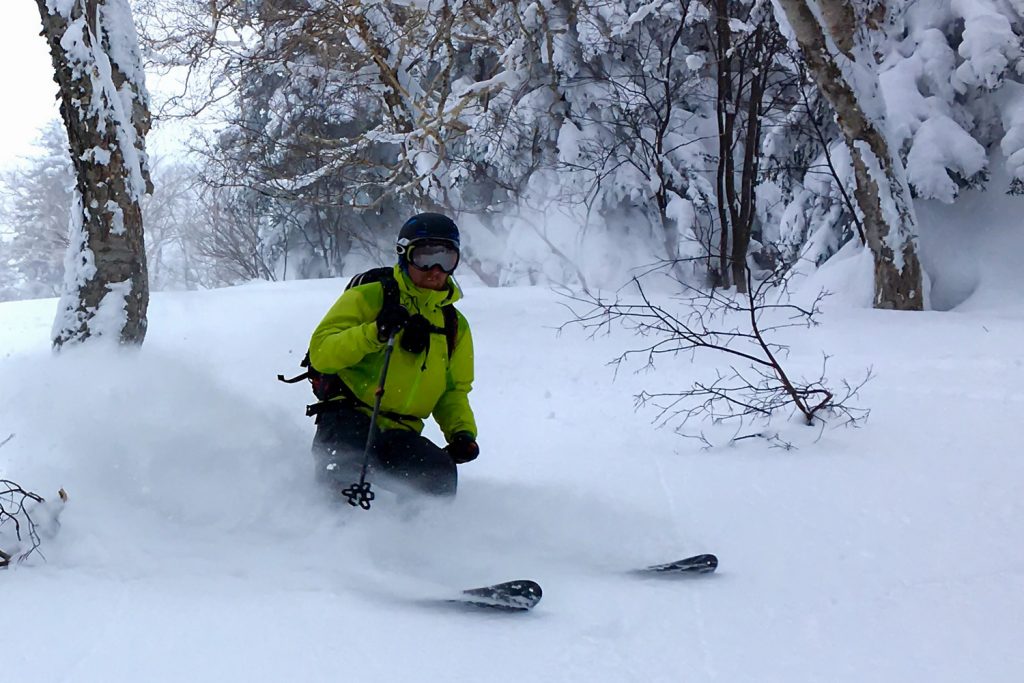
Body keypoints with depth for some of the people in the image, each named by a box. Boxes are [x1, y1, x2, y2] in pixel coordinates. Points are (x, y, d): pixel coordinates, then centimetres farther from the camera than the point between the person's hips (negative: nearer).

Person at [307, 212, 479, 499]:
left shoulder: (455, 327, 20)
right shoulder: (370, 296, 3)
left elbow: (453, 391, 27)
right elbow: (320, 353, -6)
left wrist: (462, 432, 6)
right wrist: (373, 333, -21)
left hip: (400, 435, 4)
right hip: (349, 417, -4)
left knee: (440, 476, -27)